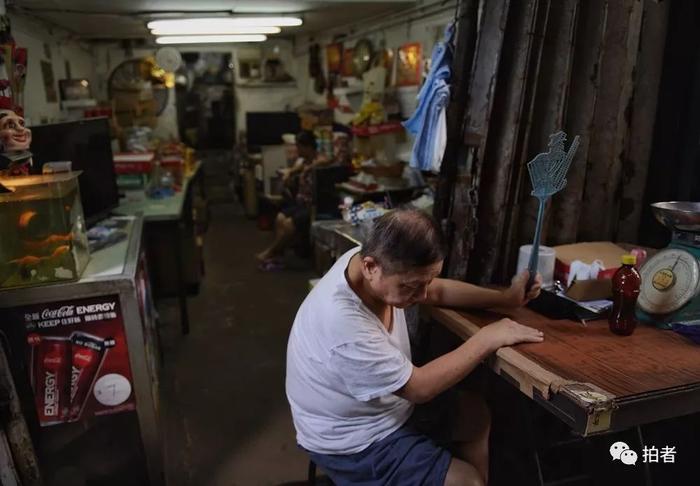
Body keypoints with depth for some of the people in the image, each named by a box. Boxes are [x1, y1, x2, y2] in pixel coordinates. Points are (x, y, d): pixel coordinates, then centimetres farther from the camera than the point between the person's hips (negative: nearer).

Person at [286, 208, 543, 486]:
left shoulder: (369, 258, -14)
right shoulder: (343, 323, -38)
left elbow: (439, 291, 4)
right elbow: (420, 388, -27)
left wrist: (505, 298, -4)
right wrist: (486, 339, -20)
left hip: (382, 406, 8)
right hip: (354, 443, -8)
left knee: (476, 412, 13)